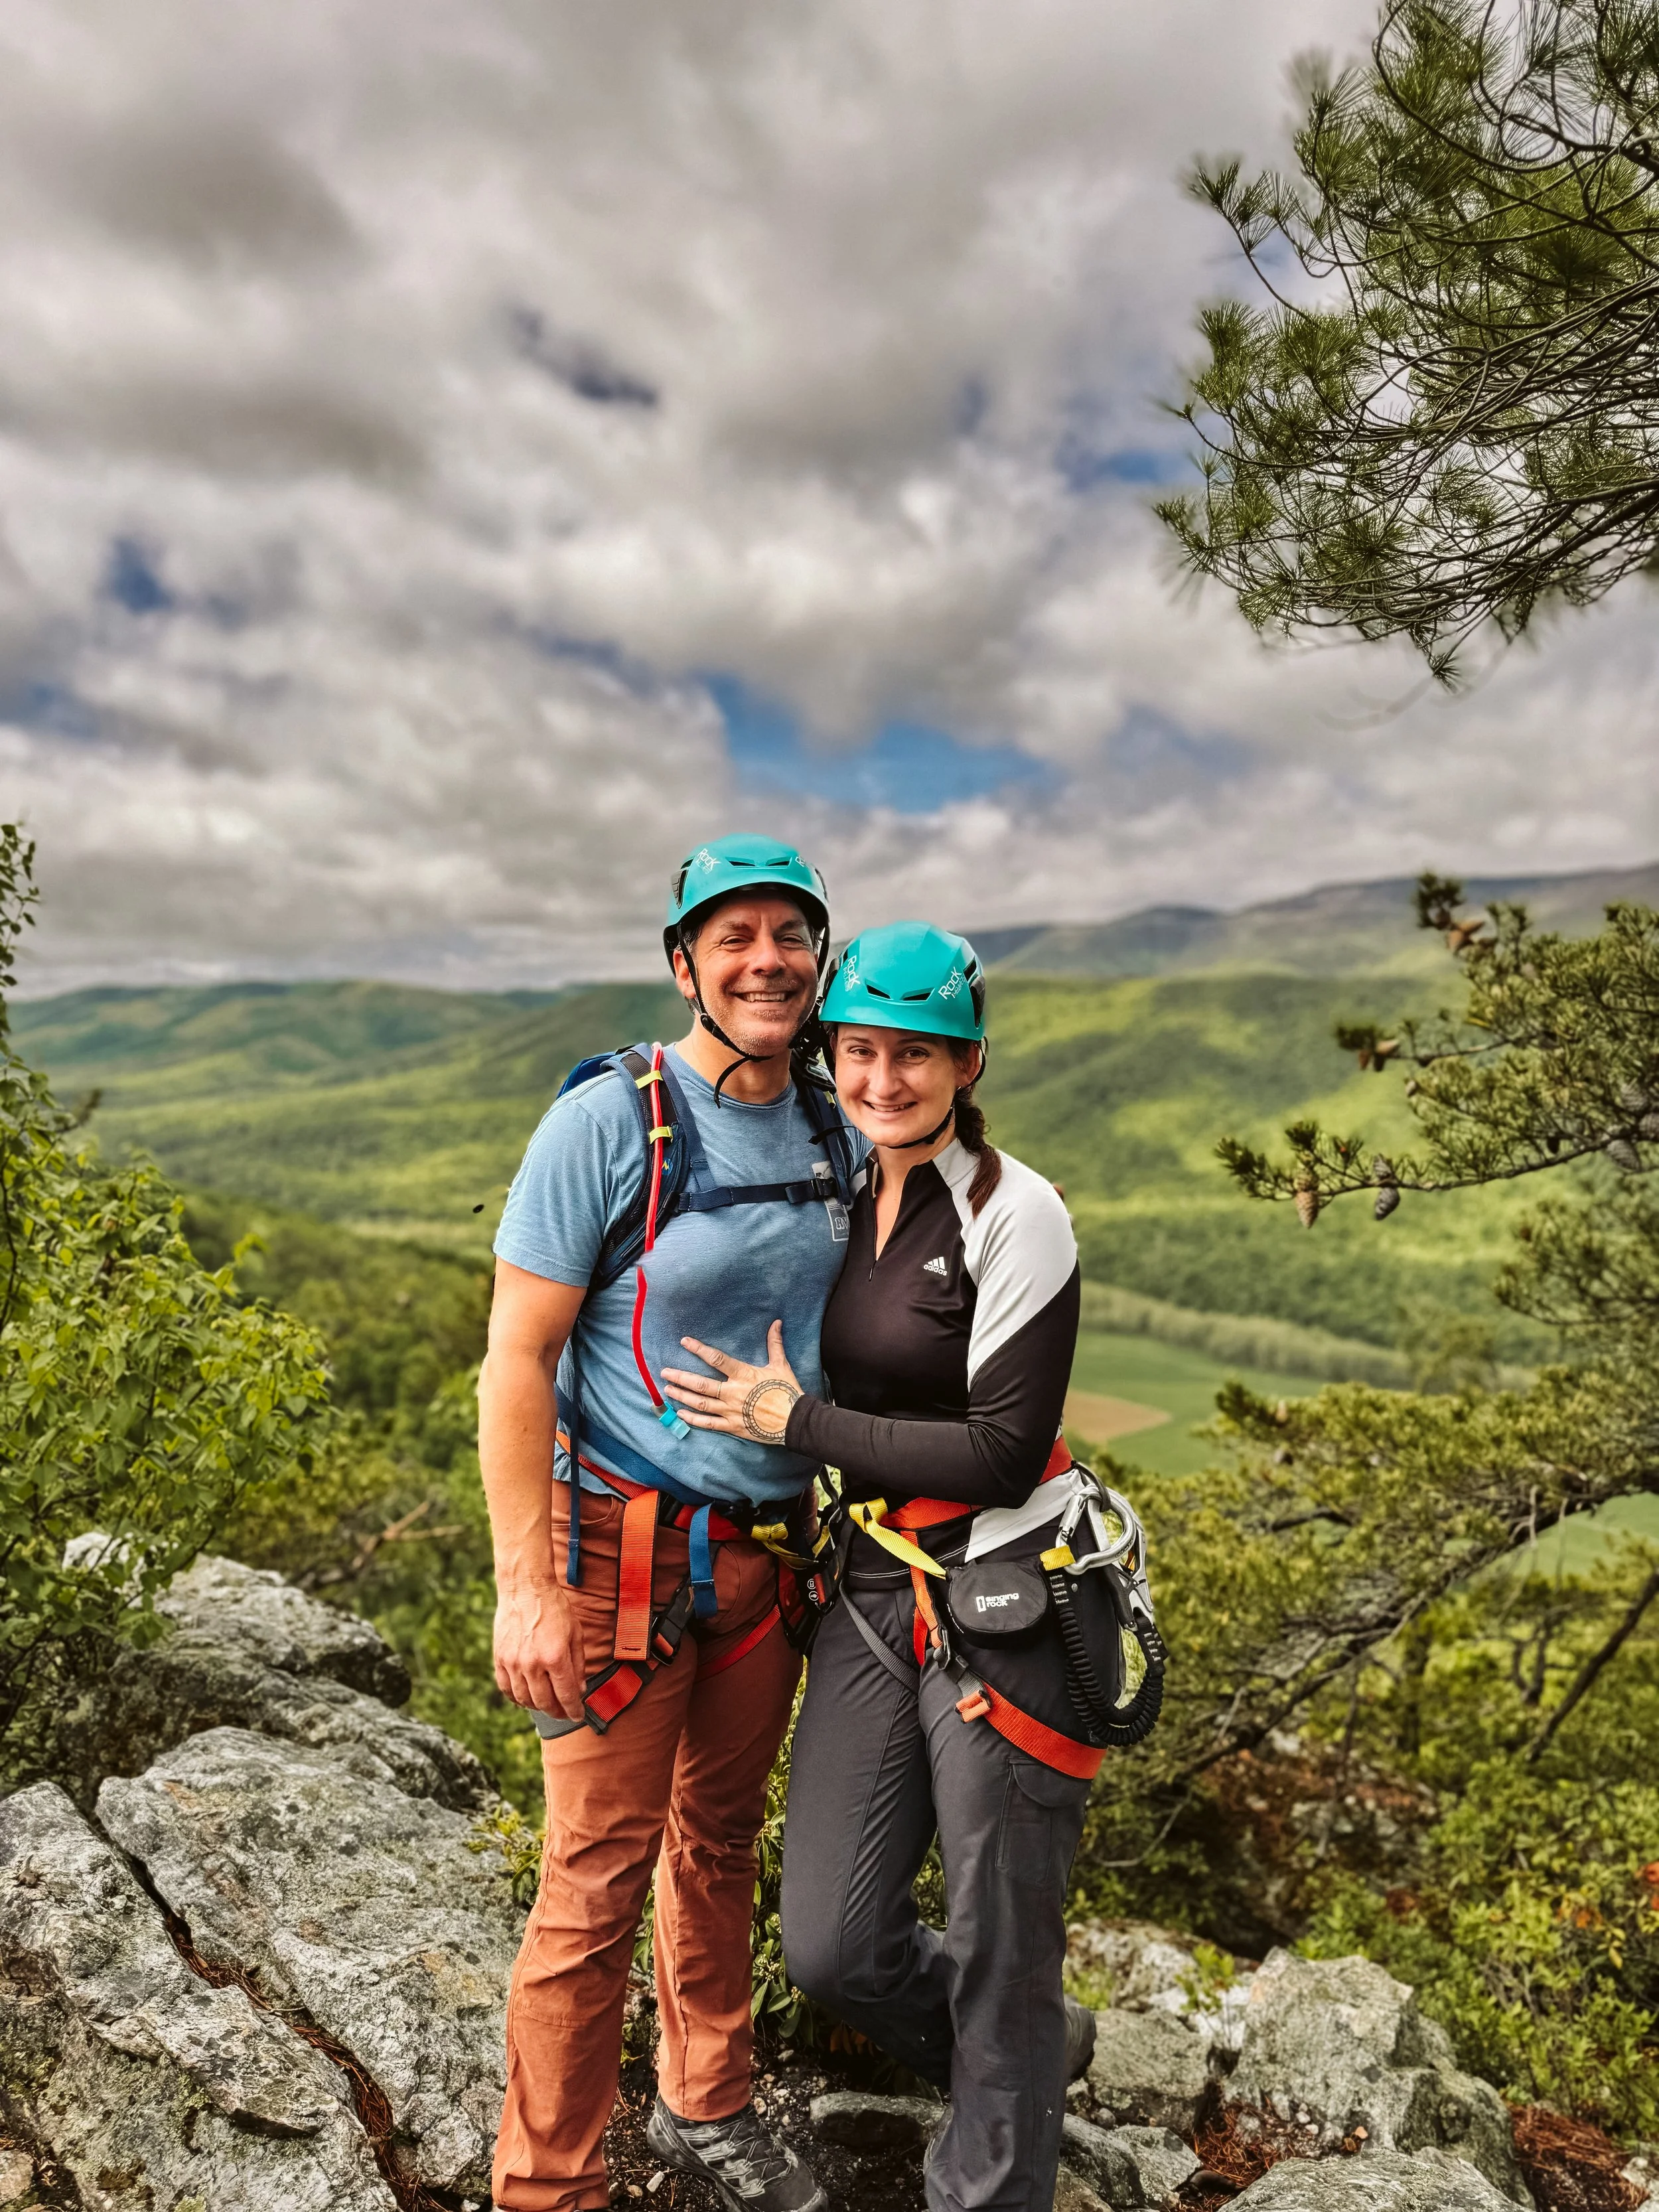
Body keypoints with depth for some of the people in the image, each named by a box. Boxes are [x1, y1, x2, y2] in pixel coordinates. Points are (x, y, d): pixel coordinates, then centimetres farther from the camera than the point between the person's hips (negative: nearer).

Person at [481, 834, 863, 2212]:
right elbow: (518, 1358, -14)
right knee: (601, 1876, 4)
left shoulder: (838, 1140, 4)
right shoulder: (611, 1120, -14)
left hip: (771, 1549, 6)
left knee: (722, 1839, 21)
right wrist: (526, 1586, -17)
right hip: (624, 1549, -5)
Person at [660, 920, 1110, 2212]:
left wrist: (795, 1419, -13)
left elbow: (1003, 1454, -18)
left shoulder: (1015, 1217, -14)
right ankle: (1042, 2055, 40)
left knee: (999, 1961, 11)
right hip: (872, 1597, 6)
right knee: (831, 1946, 11)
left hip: (1006, 1604, -6)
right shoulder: (847, 1196, 6)